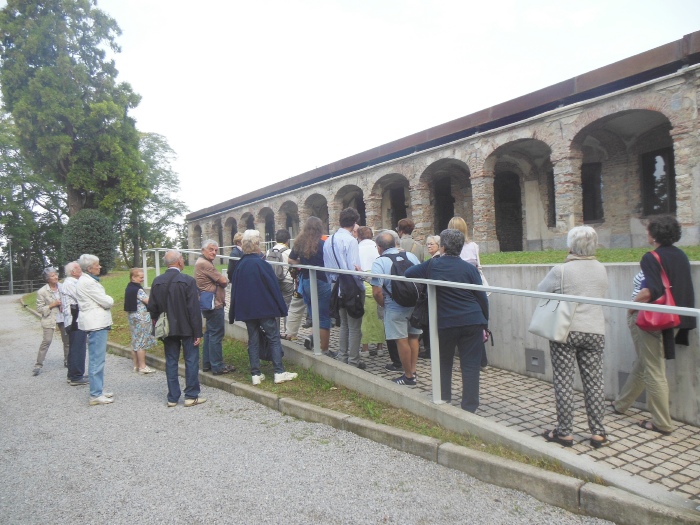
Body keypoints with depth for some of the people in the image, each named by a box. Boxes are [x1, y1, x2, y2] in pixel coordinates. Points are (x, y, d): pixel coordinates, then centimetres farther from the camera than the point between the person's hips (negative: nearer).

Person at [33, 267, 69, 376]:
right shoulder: (42, 292, -10)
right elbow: (39, 309, -7)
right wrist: (52, 305, -19)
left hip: (63, 318, 4)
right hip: (50, 319, -4)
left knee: (67, 340, 10)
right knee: (46, 341, -12)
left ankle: (67, 361, 25)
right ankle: (38, 365, -2)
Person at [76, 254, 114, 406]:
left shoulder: (89, 280, 16)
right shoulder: (87, 282, -16)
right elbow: (106, 302, -16)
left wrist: (107, 300, 2)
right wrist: (110, 299, 3)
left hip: (98, 323, 11)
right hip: (96, 324, -11)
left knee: (97, 359, 16)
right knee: (97, 360, -6)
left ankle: (98, 390, 24)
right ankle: (96, 395, -1)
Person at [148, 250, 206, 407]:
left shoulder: (157, 282, 0)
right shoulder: (188, 281, -14)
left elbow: (152, 307, 6)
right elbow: (194, 309, -15)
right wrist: (198, 332, -10)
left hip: (167, 329, 5)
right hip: (186, 328, -4)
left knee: (171, 362, 11)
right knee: (191, 360, 5)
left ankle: (172, 398, 16)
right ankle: (191, 396, 9)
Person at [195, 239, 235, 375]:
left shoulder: (203, 262, 17)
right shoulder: (204, 263, -16)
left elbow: (217, 281, 17)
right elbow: (223, 281, -17)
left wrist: (221, 281, -3)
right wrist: (224, 279, 3)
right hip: (214, 304, -11)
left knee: (210, 333, 16)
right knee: (216, 334, -6)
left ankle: (207, 364, 24)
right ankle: (217, 366, -1)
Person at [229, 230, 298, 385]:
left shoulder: (240, 266, 5)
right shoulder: (262, 264, -13)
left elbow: (235, 290, 10)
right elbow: (273, 287, -11)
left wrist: (233, 314, 18)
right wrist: (282, 308, -5)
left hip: (247, 310, 5)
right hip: (265, 308, -5)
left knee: (253, 341, 10)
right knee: (274, 339, 3)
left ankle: (256, 374, 12)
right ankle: (279, 372, 2)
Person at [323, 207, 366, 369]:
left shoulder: (328, 241, 6)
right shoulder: (350, 240, -17)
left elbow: (326, 265, 10)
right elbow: (354, 268, -22)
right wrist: (362, 286, -11)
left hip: (338, 288, 8)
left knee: (344, 324, 20)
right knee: (354, 327, 3)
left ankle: (342, 357, 27)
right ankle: (353, 361, 10)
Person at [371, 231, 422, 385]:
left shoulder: (379, 262, -10)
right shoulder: (410, 256, 4)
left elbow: (377, 292, -15)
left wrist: (384, 305, 3)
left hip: (395, 307, -5)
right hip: (415, 304, 5)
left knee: (402, 341, 5)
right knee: (413, 337, 18)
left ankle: (408, 376, 16)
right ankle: (412, 371, 26)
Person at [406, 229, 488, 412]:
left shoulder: (432, 266, -3)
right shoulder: (469, 269, -2)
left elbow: (407, 274, 9)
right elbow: (482, 298, -1)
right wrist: (484, 325, 8)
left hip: (445, 323, 0)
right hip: (472, 322, 0)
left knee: (443, 362, 19)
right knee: (470, 365, 6)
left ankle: (443, 400, 27)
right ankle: (469, 407, 9)